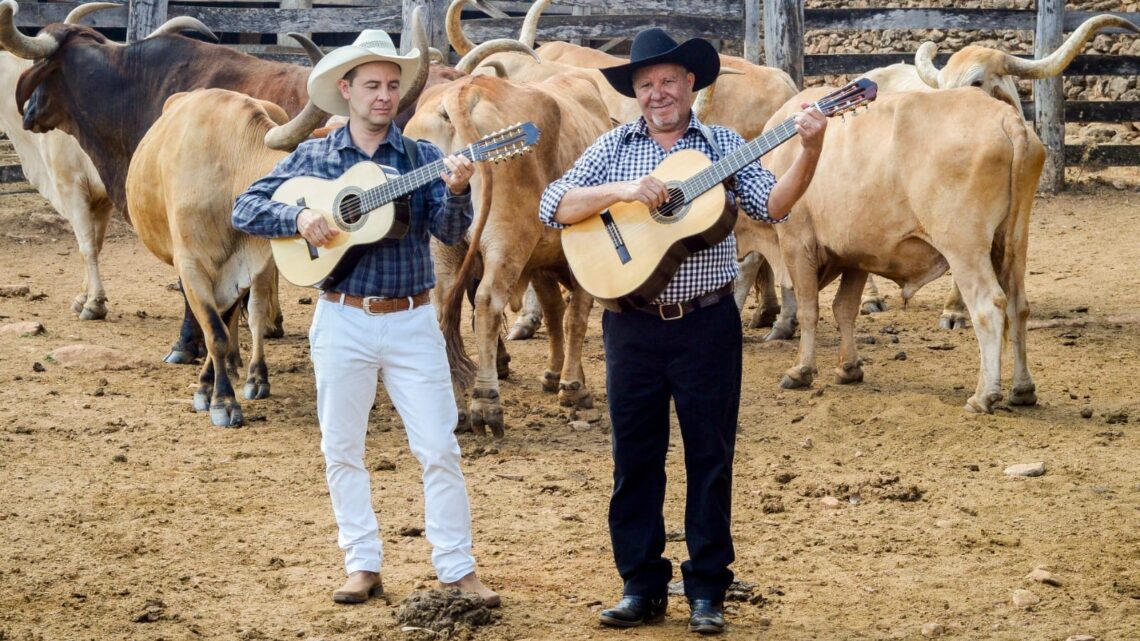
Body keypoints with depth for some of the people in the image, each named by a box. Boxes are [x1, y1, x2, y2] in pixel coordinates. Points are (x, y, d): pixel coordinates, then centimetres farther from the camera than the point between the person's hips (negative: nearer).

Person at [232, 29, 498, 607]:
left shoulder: (423, 159, 2)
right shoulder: (313, 158, 2)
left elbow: (450, 231, -10)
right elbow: (246, 209, 2)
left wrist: (457, 191, -31)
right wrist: (298, 217, -16)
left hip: (412, 321, 0)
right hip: (342, 320, 1)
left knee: (439, 447, -2)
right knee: (342, 449, 7)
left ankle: (456, 568, 6)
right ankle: (362, 565, 18)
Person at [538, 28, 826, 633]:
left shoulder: (723, 144, 4)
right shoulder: (613, 146, 5)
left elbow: (772, 204, -9)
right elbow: (553, 206, -6)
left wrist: (809, 151, -23)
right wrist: (621, 190, -20)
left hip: (707, 324, -1)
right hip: (632, 325, 1)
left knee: (710, 457, 4)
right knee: (635, 457, 6)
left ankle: (707, 591, 12)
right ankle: (642, 587, 16)